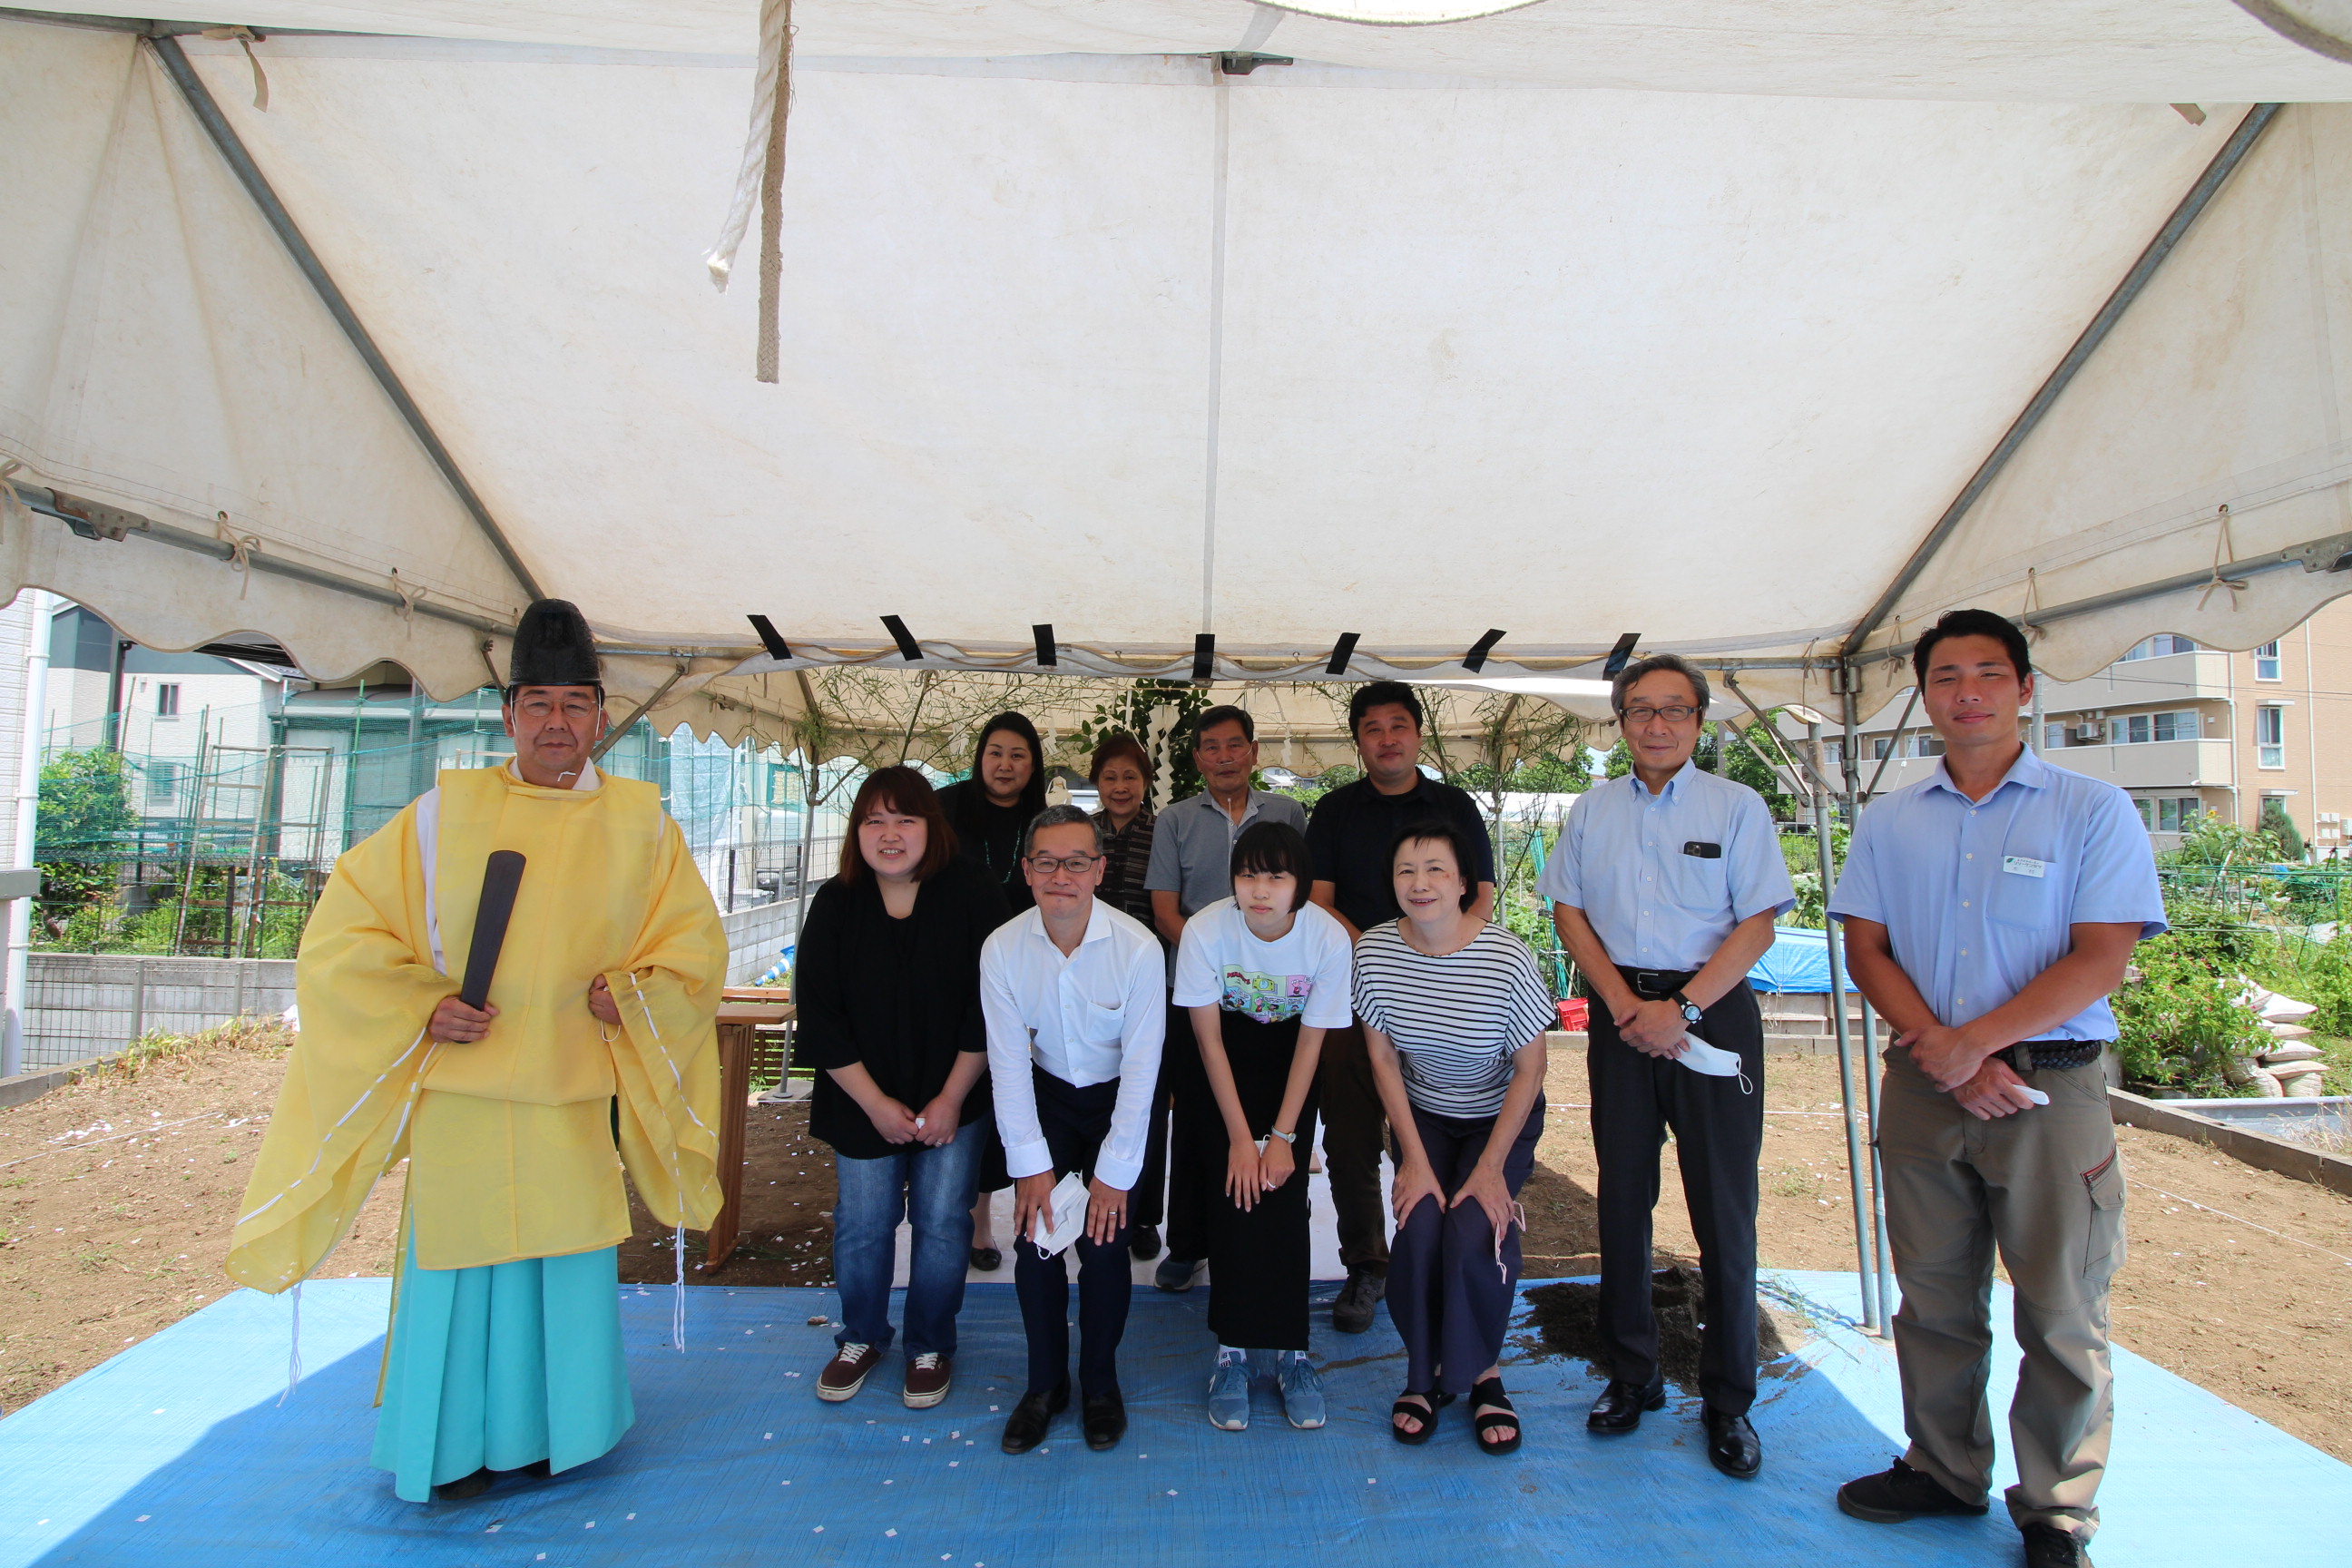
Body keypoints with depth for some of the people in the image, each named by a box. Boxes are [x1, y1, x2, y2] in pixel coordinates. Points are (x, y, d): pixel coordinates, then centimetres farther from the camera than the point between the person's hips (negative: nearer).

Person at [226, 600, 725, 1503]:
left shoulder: (640, 824, 1)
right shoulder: (446, 812, -2)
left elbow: (697, 946, 5)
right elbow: (342, 931, 0)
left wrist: (627, 996, -11)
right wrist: (420, 1009, -10)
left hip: (577, 1094, 1)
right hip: (461, 1088, -1)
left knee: (568, 1258, 11)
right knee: (460, 1257, 9)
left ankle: (550, 1428, 33)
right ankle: (452, 1442, 31)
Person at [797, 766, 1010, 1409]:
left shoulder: (971, 894, -11)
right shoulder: (835, 904, -5)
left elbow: (988, 1009, -10)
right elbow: (819, 1018, -5)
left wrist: (951, 1099, -12)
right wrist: (875, 1103, -10)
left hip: (952, 1099, -1)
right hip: (862, 1101, 2)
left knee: (942, 1222, 3)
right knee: (862, 1225, 7)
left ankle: (931, 1347, 25)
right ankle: (862, 1338, 32)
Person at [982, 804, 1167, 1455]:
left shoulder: (1138, 948, -25)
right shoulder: (1002, 949, -18)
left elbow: (1141, 1065, -18)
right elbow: (1008, 1061, -11)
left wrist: (1114, 1170, -16)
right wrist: (1030, 1164, -12)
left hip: (1116, 1098, -2)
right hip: (1045, 1093, 2)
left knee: (1104, 1239, -8)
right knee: (1034, 1235, -5)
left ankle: (1101, 1383, 18)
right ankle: (1045, 1383, 18)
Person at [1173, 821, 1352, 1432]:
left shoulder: (1328, 938, -24)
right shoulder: (1205, 930, -26)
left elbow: (1311, 1043, -13)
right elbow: (1209, 1039, -16)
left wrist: (1282, 1137, -15)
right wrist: (1241, 1139, -16)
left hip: (1288, 1065, 1)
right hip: (1227, 1065, 0)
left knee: (1285, 1198, -11)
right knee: (1233, 1195, -12)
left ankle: (1290, 1352, 3)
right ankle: (1232, 1352, 0)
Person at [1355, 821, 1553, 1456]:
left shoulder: (1506, 958, -24)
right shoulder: (1374, 952, -16)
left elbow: (1530, 1069, -13)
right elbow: (1383, 1058, -7)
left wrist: (1491, 1167, -17)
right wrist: (1414, 1159, -13)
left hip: (1502, 1117, -2)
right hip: (1421, 1113, 2)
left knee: (1474, 1231, -23)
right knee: (1420, 1226, -21)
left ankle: (1482, 1372, 4)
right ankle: (1423, 1371, 5)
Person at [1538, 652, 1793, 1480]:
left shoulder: (1737, 807, 0)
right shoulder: (1593, 810, 8)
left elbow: (1758, 924, -5)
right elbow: (1569, 911, 6)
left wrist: (1682, 1008, -14)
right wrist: (1628, 1007, -5)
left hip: (1713, 1013, -2)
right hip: (1621, 1014, 3)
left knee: (1724, 1209, 1)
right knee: (1622, 1199, 9)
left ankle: (1728, 1400, 15)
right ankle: (1631, 1375, 23)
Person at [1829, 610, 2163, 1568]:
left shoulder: (2091, 811, -1)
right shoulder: (1888, 823, 8)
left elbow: (2101, 959, -8)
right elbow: (1865, 949, 4)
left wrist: (1975, 1041, -15)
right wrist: (1941, 1052, -9)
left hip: (2052, 1085, -2)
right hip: (1922, 1086, 3)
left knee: (2061, 1311, 5)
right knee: (1934, 1298, 12)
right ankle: (1944, 1470, 30)